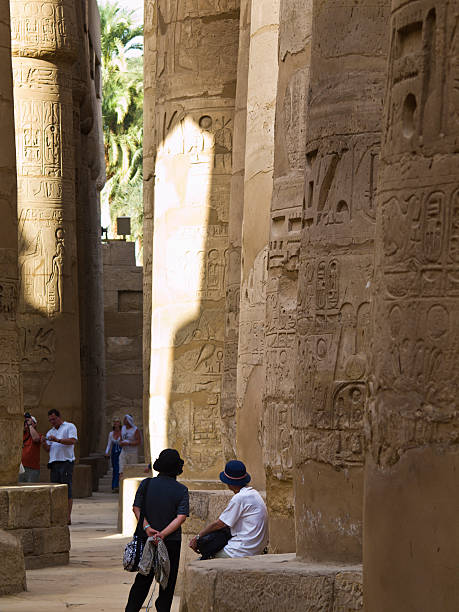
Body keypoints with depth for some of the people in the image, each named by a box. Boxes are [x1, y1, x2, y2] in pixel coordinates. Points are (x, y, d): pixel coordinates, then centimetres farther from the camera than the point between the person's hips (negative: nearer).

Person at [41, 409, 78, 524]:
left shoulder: (70, 427, 5)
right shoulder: (50, 432, 23)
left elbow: (73, 441, -11)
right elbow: (48, 449, 14)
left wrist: (57, 440, -19)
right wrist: (44, 443, -8)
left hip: (66, 461, -6)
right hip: (54, 462, 6)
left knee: (67, 489, -10)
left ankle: (68, 517, -12)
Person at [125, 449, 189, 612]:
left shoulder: (146, 484, -1)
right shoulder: (181, 490, -6)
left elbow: (136, 508, -6)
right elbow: (181, 517, -15)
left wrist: (147, 528, -13)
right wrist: (163, 534, -20)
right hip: (172, 542, -2)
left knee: (142, 580, 13)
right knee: (167, 583, 7)